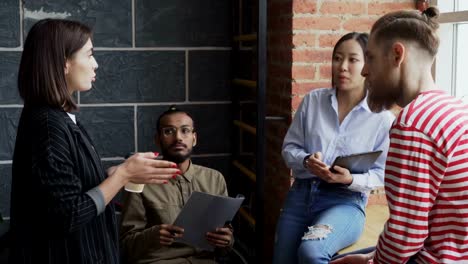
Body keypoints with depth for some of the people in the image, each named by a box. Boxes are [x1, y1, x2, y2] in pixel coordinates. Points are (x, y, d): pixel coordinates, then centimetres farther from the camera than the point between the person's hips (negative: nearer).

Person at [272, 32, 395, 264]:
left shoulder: (382, 117, -3)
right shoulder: (312, 100, 5)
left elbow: (381, 173, -1)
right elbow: (289, 147, 8)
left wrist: (350, 179, -20)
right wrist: (306, 161, -14)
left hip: (345, 201, -3)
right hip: (301, 194, 4)